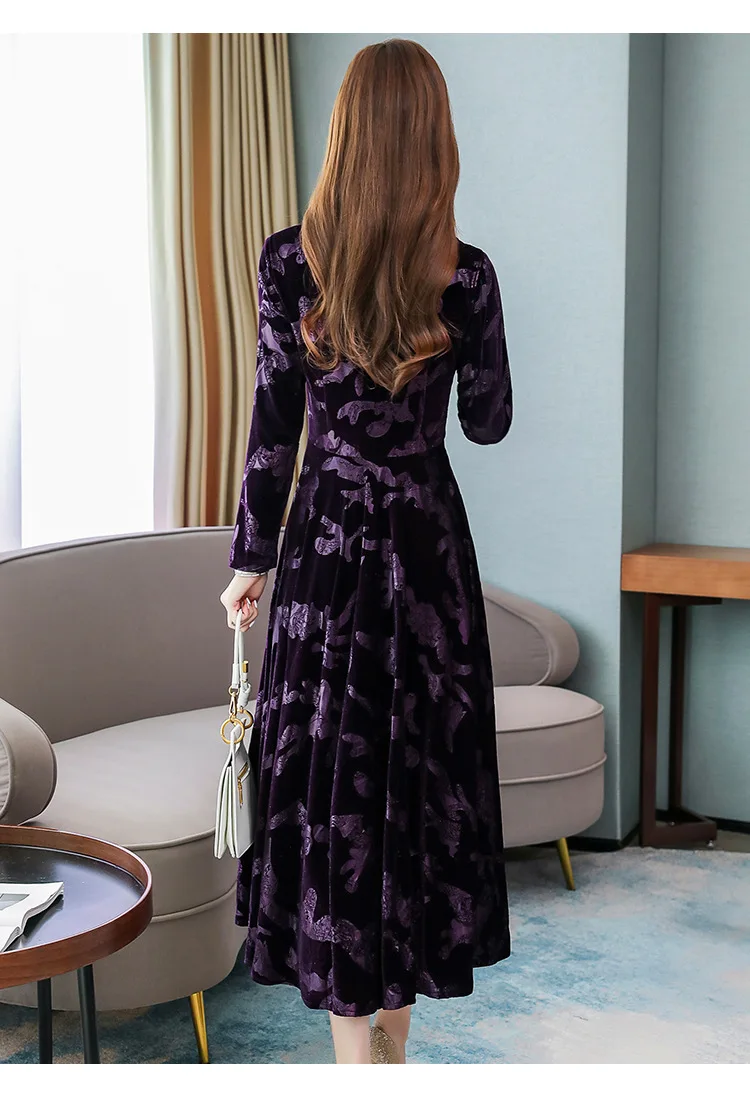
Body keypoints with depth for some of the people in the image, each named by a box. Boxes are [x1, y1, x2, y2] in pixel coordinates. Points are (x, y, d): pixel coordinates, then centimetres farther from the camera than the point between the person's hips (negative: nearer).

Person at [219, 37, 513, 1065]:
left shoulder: (288, 261, -7)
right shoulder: (466, 273, -6)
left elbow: (273, 426, -5)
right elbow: (489, 423, 3)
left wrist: (252, 558, 4)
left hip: (327, 546, -1)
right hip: (429, 545, 1)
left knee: (330, 770, 5)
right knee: (422, 766, 13)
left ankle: (354, 1040, 9)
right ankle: (397, 1011, 29)